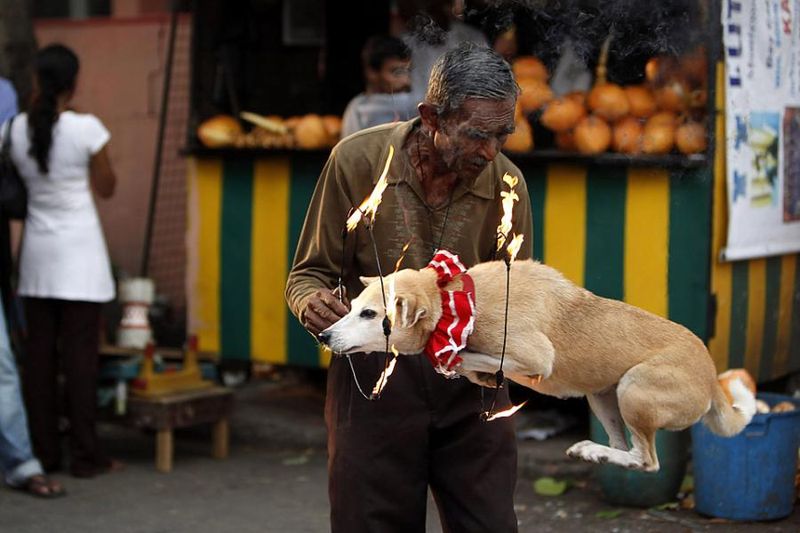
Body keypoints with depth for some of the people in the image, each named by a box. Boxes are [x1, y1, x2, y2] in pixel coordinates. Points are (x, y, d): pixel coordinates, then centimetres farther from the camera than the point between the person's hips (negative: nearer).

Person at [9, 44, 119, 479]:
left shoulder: (18, 129, -1)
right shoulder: (86, 128, -12)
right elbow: (106, 188, -1)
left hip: (37, 250, 4)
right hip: (79, 251, -4)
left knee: (39, 352, 9)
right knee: (80, 352, 0)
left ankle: (43, 451, 13)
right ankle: (85, 454, 4)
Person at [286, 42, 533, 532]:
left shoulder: (506, 182, -5)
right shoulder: (357, 160, -10)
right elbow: (310, 272, 0)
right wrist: (312, 302, -23)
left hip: (470, 383, 2)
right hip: (373, 379, -1)